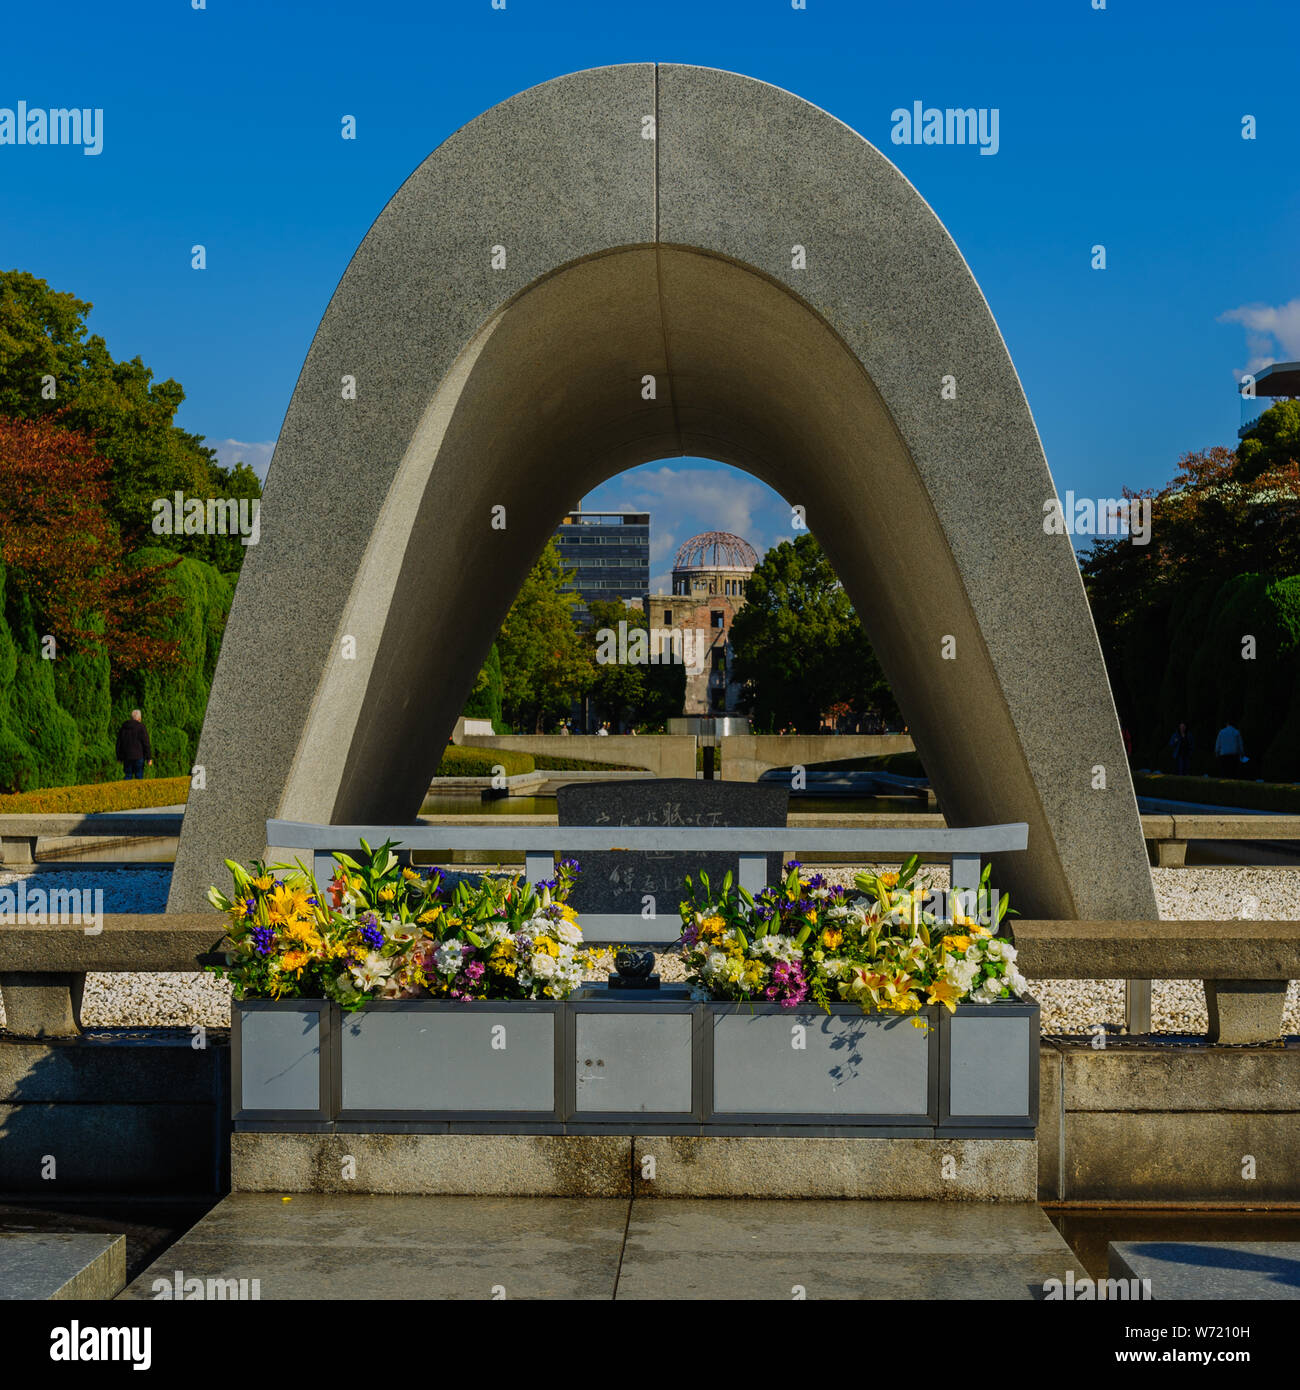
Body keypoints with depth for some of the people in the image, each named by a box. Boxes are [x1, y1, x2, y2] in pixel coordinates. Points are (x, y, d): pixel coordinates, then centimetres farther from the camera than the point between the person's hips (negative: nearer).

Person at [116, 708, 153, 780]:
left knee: (128, 775, 10)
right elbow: (146, 744, -10)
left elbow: (119, 743, 13)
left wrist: (119, 758, 20)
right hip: (138, 757, -4)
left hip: (126, 757, 4)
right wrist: (149, 758, -6)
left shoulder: (123, 727, 9)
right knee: (139, 777, 2)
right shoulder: (141, 727, -8)